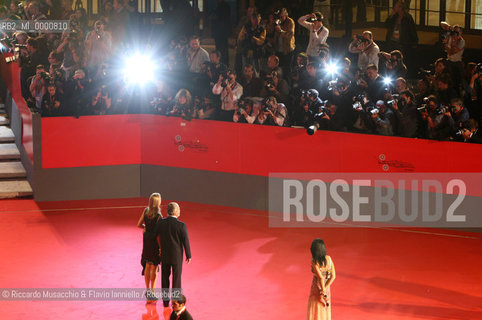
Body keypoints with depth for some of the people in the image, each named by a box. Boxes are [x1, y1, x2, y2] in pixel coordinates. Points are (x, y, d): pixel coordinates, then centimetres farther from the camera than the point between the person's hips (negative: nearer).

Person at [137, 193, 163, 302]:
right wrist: (161, 247, -13)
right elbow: (158, 234, -20)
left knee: (147, 266, 17)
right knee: (154, 268, 4)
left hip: (146, 240, 6)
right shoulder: (158, 216, -21)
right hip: (155, 242, -6)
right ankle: (152, 292, 10)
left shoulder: (146, 211, -3)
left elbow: (139, 224, 4)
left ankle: (148, 290, 27)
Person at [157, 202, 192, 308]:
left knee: (165, 277, 15)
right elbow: (185, 241, -13)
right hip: (176, 255, -3)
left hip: (164, 255, 3)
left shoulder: (161, 223, -10)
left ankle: (165, 300, 23)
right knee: (176, 278, 10)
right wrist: (188, 255, -1)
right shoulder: (181, 225, -20)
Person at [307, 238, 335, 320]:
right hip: (327, 289, 5)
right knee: (325, 312, 20)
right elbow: (333, 276, -10)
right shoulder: (329, 258, -8)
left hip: (317, 290, -5)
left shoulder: (314, 262, -24)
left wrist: (323, 290, -18)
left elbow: (321, 277, -32)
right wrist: (325, 288, -11)